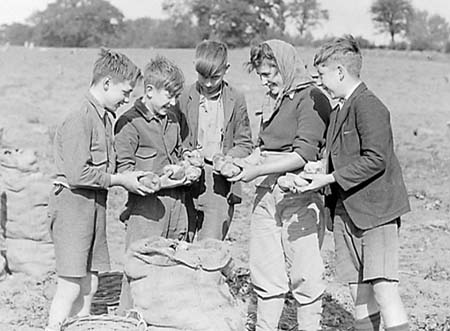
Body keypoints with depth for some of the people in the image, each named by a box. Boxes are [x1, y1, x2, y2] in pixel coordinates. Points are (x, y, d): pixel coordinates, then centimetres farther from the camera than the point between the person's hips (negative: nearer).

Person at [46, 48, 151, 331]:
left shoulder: (105, 118, 13)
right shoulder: (80, 120, -17)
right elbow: (77, 174, -22)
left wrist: (131, 176, 6)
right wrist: (119, 180, -16)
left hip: (97, 203, 9)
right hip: (74, 203, -9)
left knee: (90, 285, 10)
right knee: (71, 286, -7)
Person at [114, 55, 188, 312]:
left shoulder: (172, 119, 16)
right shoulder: (130, 123, -8)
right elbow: (124, 171, -12)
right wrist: (162, 181, -17)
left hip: (176, 203, 7)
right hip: (147, 205, -7)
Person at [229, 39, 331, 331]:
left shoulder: (311, 99, -8)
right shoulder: (273, 99, 17)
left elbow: (304, 154, -16)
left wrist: (258, 170, -15)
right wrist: (240, 164, 6)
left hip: (299, 197, -8)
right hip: (267, 195, 8)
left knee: (304, 274, -1)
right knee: (265, 272, 10)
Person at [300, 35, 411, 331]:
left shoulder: (369, 106, -12)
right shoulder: (339, 112, 17)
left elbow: (375, 160, -20)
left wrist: (329, 179, -17)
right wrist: (315, 173, 4)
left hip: (376, 209, -9)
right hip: (346, 210, 9)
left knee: (383, 287, -13)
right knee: (359, 290, 9)